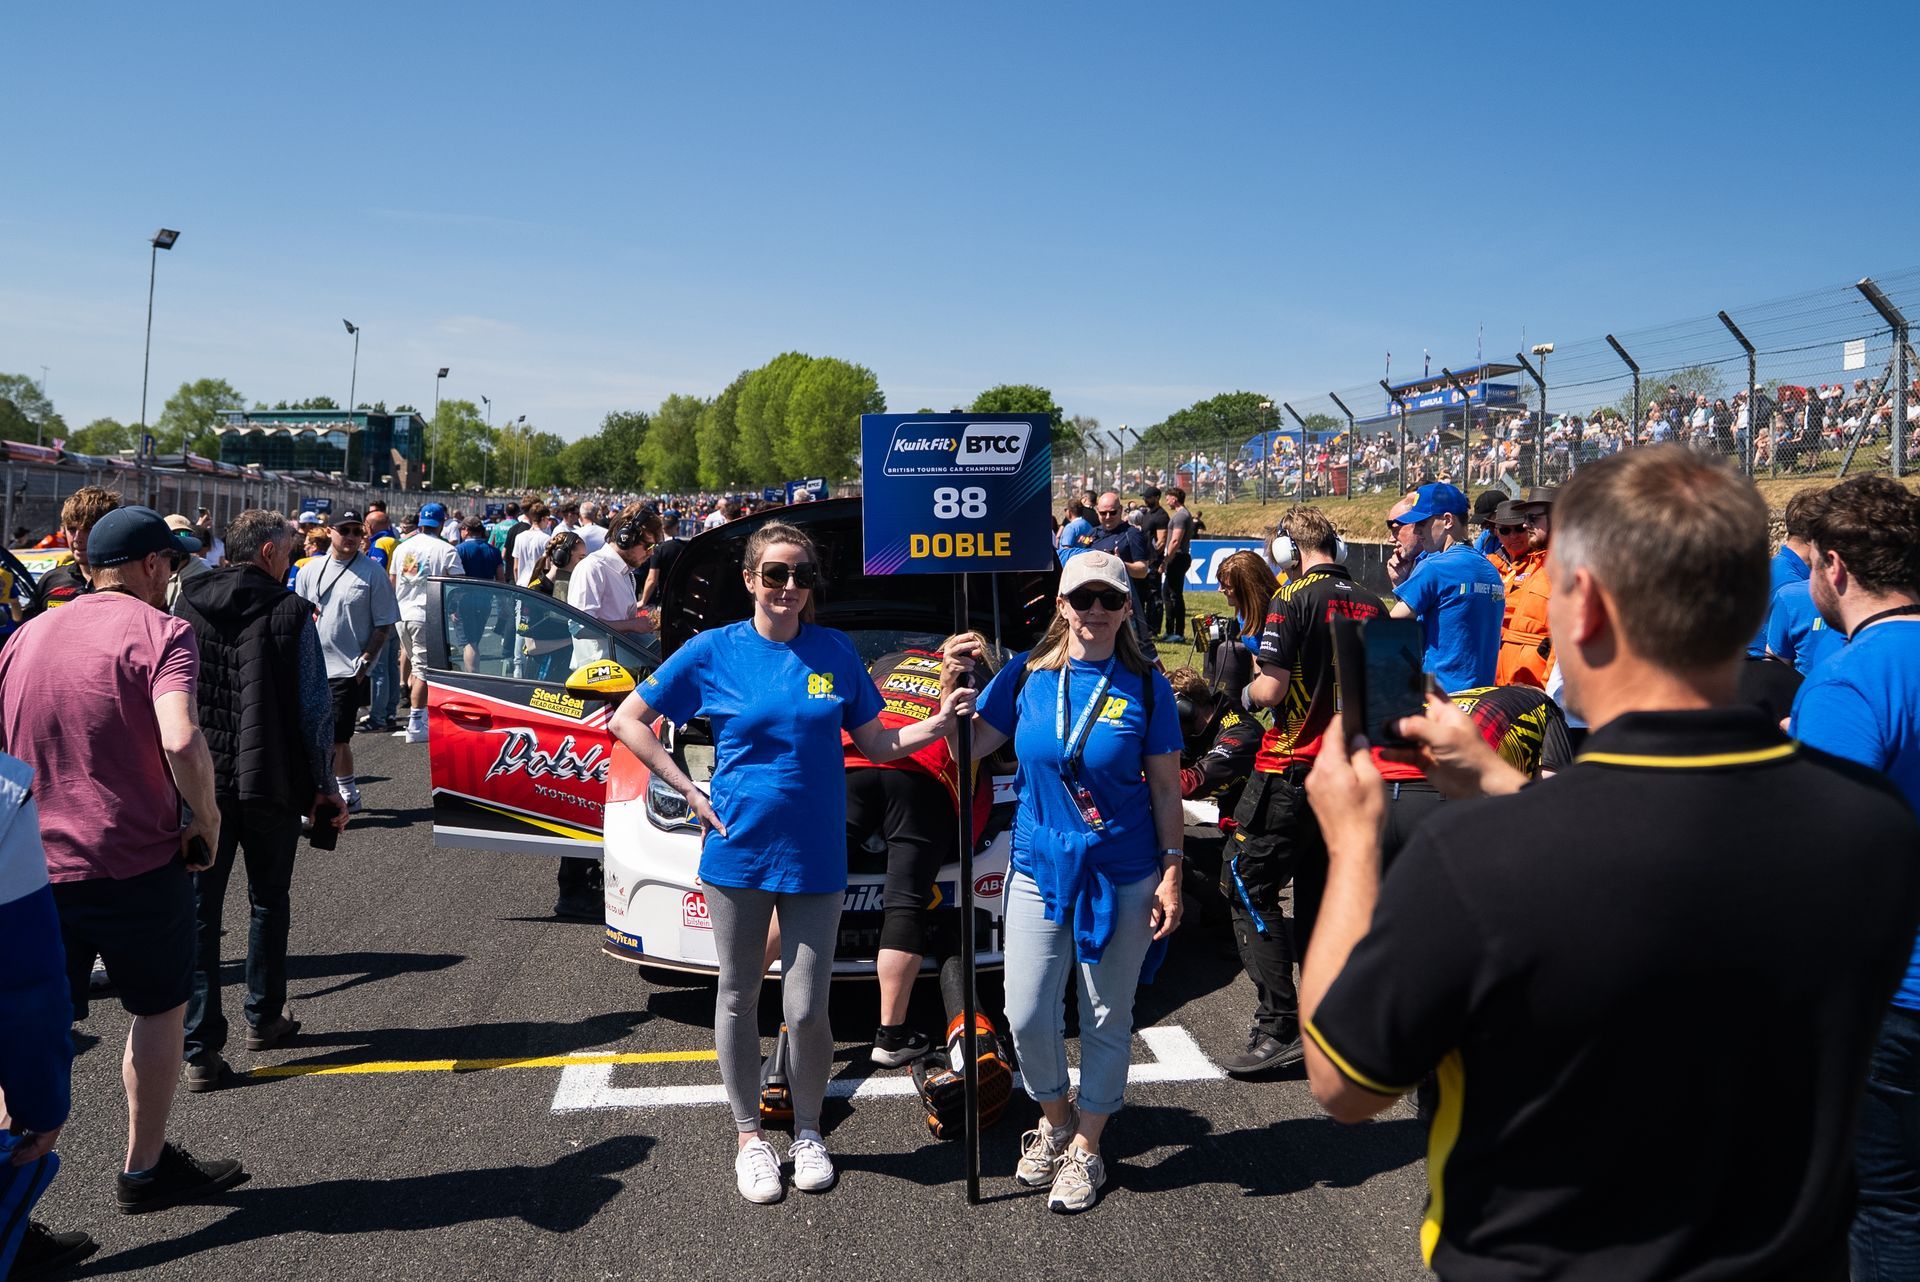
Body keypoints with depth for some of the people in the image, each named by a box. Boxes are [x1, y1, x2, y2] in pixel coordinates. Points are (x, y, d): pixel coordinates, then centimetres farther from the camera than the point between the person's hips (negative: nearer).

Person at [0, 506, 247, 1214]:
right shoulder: (160, 632, -11)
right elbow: (181, 740, -27)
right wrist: (206, 818, -13)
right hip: (138, 862, -5)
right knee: (159, 1010, 15)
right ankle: (145, 1169, 27)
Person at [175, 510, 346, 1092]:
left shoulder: (184, 607, 2)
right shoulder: (290, 612, -9)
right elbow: (316, 709, -8)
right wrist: (324, 788, 1)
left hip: (197, 783, 2)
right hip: (270, 784, -2)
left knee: (199, 910, 5)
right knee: (269, 903, 17)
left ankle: (200, 1050, 2)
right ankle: (264, 1018, 29)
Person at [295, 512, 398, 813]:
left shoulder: (373, 573, -4)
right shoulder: (311, 570, 9)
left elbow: (384, 624, -4)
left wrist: (365, 661, -11)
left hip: (348, 670, -5)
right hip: (313, 667, 5)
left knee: (333, 738, -8)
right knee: (338, 738, 15)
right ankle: (349, 796, 27)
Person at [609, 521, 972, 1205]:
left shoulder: (835, 651, 2)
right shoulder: (713, 650, -3)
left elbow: (876, 743, 8)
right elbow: (627, 721, 2)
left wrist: (938, 723, -9)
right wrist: (690, 794, -6)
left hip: (815, 858, 1)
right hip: (737, 850, 0)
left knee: (806, 1010, 3)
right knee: (738, 999, 12)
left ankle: (809, 1132, 27)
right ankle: (750, 1136, 30)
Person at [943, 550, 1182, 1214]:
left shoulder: (1145, 685, -4)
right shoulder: (1027, 674, -1)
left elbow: (1166, 788, -1)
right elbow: (970, 748, 1)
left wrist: (1171, 872, -5)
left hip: (1123, 879, -1)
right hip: (1039, 871, 1)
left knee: (1107, 1020, 10)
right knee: (1027, 1017, 3)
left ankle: (1085, 1148, 30)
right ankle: (1054, 1118, 32)